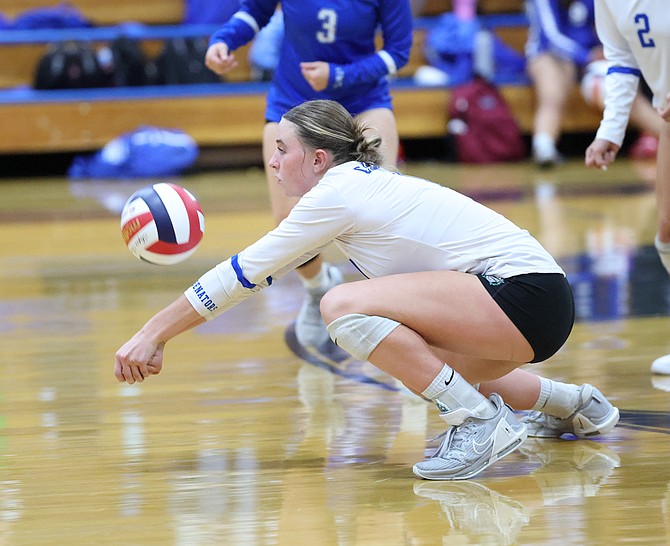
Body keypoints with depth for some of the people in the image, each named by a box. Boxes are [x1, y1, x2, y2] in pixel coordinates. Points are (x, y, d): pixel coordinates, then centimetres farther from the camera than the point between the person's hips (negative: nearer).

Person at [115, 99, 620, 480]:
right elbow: (255, 269, 29)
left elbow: (245, 273, -7)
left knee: (345, 307, -22)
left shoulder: (337, 193, -10)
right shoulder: (361, 183, 17)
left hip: (528, 297, -10)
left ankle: (482, 421, -17)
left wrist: (153, 334, -1)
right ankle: (574, 405, 36)